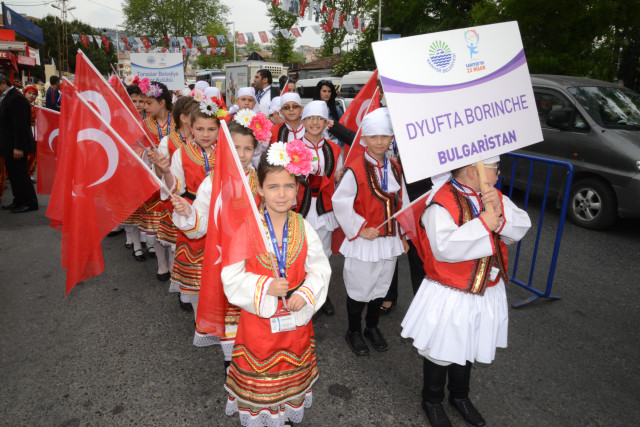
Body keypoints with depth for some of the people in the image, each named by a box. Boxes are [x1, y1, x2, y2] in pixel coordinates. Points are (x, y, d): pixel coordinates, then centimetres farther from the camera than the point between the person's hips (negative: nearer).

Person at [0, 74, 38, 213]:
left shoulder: (17, 98, -16)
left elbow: (20, 125, -21)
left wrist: (18, 147, -24)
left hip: (16, 146, -10)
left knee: (20, 173, -5)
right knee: (13, 174, 14)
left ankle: (30, 203, 3)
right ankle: (18, 201, 22)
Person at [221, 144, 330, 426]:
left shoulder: (303, 228, -7)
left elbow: (320, 268, -3)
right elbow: (231, 277, -15)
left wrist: (306, 293, -19)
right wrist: (264, 287, -26)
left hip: (296, 317, 3)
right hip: (258, 318, -2)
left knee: (292, 374, 22)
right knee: (258, 376, 16)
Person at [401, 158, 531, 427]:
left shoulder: (495, 197, 2)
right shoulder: (441, 203, -23)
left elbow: (521, 228, -6)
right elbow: (444, 248, -34)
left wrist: (500, 212, -24)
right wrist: (483, 224, -29)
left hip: (487, 294, 7)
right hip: (449, 297, -7)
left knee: (468, 349, 25)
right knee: (441, 352, 13)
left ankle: (460, 396, 50)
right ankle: (432, 400, 39)